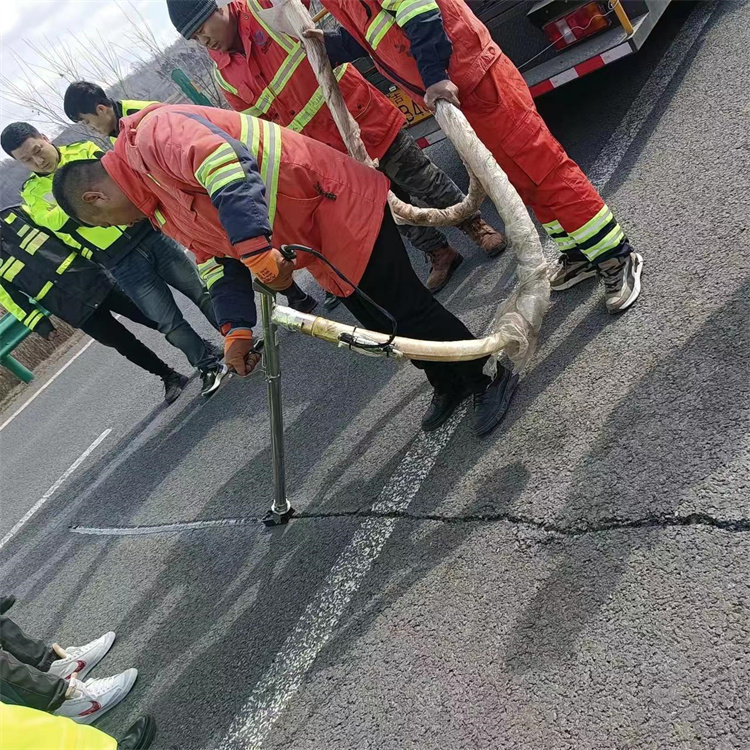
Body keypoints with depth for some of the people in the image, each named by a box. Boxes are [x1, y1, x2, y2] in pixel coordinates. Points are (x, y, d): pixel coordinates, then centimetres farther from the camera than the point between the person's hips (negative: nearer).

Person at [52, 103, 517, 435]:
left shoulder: (151, 134, -16)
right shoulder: (162, 209, 15)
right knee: (379, 323, 15)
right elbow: (223, 260, 12)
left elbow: (226, 167, -34)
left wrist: (257, 254, -37)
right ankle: (451, 385, 32)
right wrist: (236, 329, 2)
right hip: (318, 246, 10)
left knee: (405, 309, -4)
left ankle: (492, 377, 14)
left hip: (337, 205, -10)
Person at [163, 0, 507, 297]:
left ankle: (476, 225, 30)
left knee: (424, 182, 7)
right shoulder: (226, 77, 4)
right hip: (336, 153, 4)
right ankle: (440, 255, 32)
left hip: (365, 118, -4)